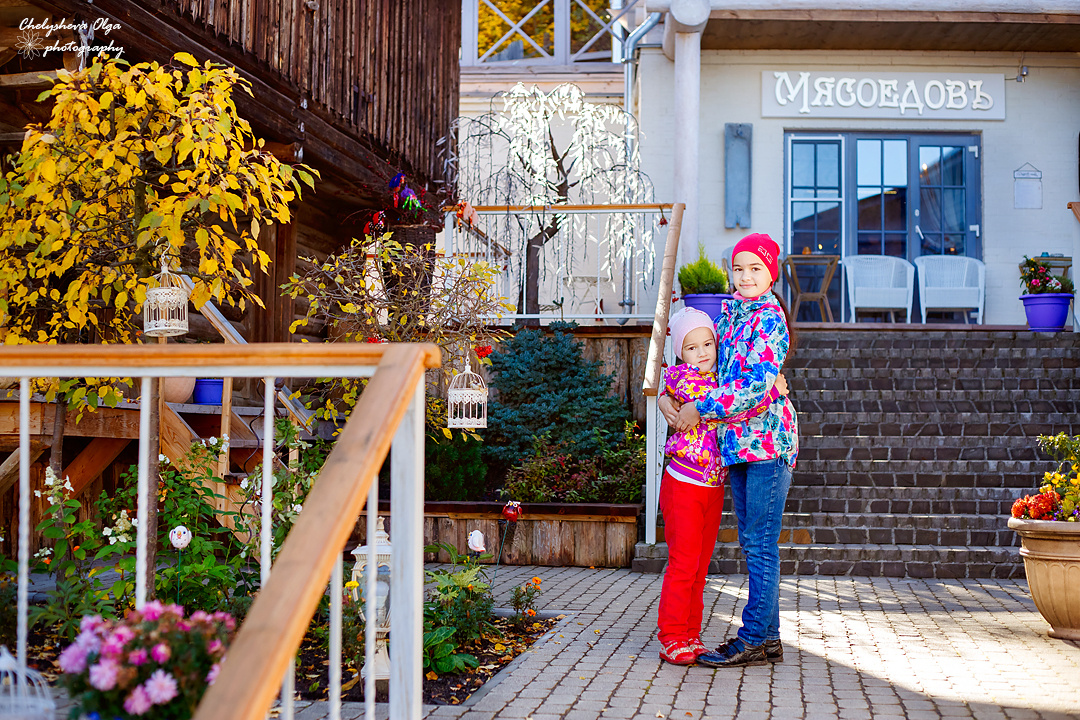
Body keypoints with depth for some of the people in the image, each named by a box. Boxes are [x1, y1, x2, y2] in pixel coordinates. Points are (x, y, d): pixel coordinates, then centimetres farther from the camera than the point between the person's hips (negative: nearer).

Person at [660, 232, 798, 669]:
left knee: (760, 543, -4)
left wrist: (700, 409, -17)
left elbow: (758, 383, -20)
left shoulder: (770, 318, -10)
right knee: (752, 543, 11)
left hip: (767, 440, -8)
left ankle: (755, 639, 3)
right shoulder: (726, 312, 14)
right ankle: (767, 637, 19)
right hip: (736, 441, 8)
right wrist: (665, 395, 2)